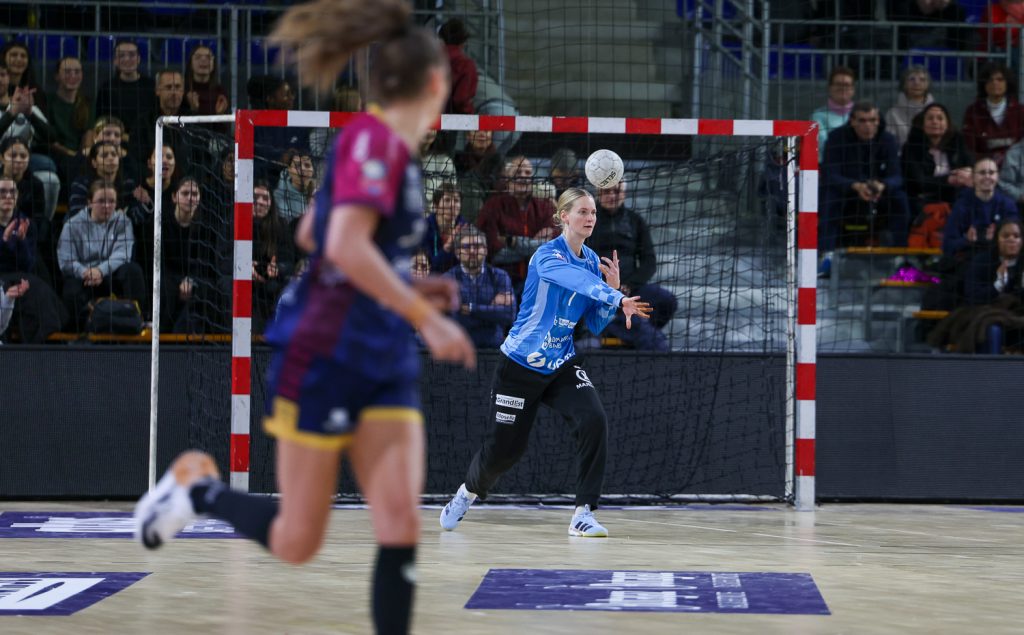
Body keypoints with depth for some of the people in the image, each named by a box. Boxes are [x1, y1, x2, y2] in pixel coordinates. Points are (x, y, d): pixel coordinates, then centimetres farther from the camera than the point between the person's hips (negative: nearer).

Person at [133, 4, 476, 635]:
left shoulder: (393, 148, 11)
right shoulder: (373, 139, -16)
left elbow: (311, 234, 22)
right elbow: (345, 247, -29)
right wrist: (426, 317, -25)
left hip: (387, 364, 8)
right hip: (326, 359, -8)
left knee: (401, 529, -5)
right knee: (296, 542, 3)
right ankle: (198, 486, 30)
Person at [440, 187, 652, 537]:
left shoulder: (592, 260, 2)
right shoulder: (548, 255, -19)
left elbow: (595, 325, 6)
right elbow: (579, 280, -42)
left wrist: (613, 288, -11)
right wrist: (618, 299, -57)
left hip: (561, 364, 5)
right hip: (521, 364, -5)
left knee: (594, 420, -21)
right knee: (504, 447, 2)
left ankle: (583, 514, -16)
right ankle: (467, 492, 36)